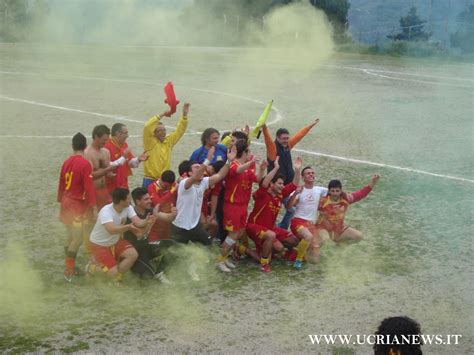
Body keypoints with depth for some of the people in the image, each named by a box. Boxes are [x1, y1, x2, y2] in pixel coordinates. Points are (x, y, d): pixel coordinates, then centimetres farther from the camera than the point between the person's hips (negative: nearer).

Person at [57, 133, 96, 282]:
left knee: (71, 236, 17)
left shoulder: (66, 162, 5)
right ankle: (69, 271, -2)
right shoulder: (85, 164, -17)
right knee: (77, 239, -3)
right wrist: (92, 205, -12)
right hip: (78, 205, -8)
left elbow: (61, 183, 12)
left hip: (66, 203, 8)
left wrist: (61, 200, 22)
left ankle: (70, 267, 24)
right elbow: (89, 187, -18)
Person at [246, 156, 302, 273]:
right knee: (271, 235, -40)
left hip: (270, 227, 8)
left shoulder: (280, 194, 0)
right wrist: (276, 168, -43)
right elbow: (264, 184, -40)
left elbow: (294, 184, 6)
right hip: (254, 226, -8)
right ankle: (264, 264, -21)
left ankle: (266, 247, 24)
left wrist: (297, 170, -9)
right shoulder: (262, 195, -19)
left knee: (293, 241, 5)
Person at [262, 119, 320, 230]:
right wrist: (264, 127, -53)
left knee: (291, 210, 14)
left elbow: (299, 135, 15)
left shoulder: (288, 145, 5)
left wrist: (311, 125, 23)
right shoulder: (273, 147, -15)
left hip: (288, 186, 7)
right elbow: (267, 138, -34)